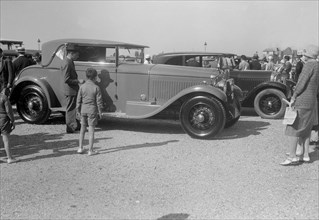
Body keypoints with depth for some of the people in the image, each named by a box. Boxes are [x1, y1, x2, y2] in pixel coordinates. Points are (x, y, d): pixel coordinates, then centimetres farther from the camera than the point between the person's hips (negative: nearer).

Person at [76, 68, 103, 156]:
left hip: (83, 110, 3)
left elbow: (78, 99, 3)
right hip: (92, 110, -3)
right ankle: (90, 150, 6)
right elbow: (99, 101, -8)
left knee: (82, 129, 15)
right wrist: (100, 112, 1)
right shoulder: (96, 88, -9)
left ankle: (80, 148, 19)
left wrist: (78, 110, 14)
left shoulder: (82, 87, -1)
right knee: (91, 130, 2)